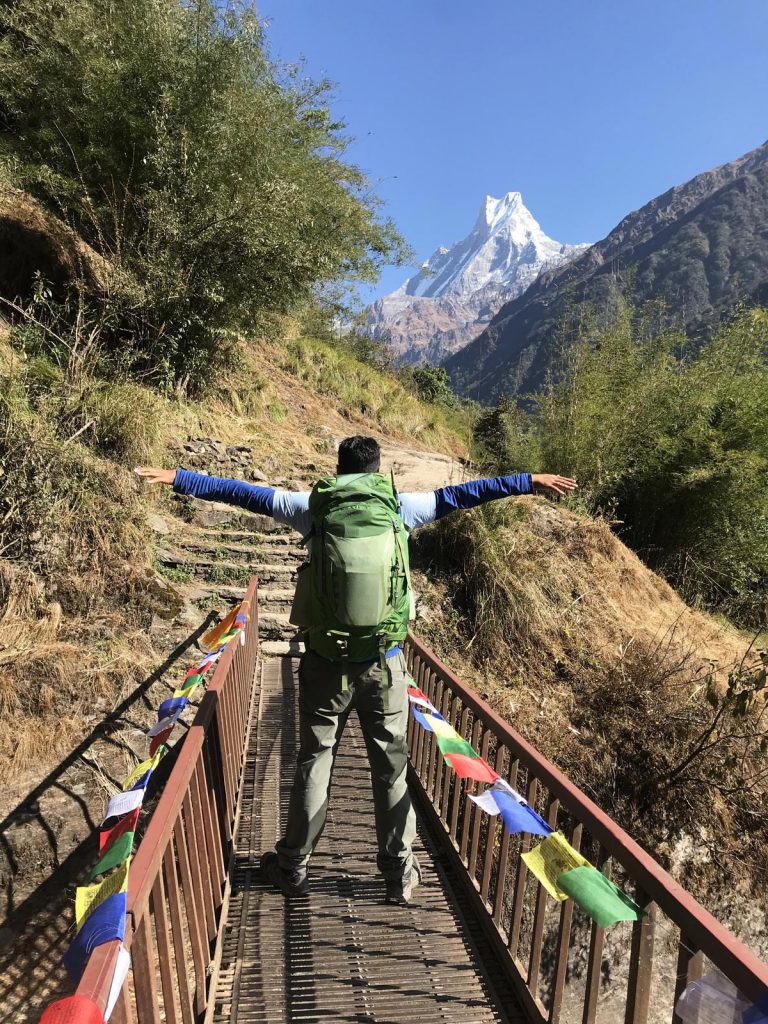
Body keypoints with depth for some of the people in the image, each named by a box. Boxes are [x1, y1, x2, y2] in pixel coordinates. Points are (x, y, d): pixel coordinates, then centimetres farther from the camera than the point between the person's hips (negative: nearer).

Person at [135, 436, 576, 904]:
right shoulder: (399, 507, -3)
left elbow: (243, 492, 3)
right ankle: (401, 872, 27)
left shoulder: (314, 506, -2)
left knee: (315, 762, 15)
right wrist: (533, 480, 16)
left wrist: (176, 477, 14)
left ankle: (293, 866, 31)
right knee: (391, 766, 14)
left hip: (326, 659, 0)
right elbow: (459, 494, 5)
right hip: (386, 660, 0)